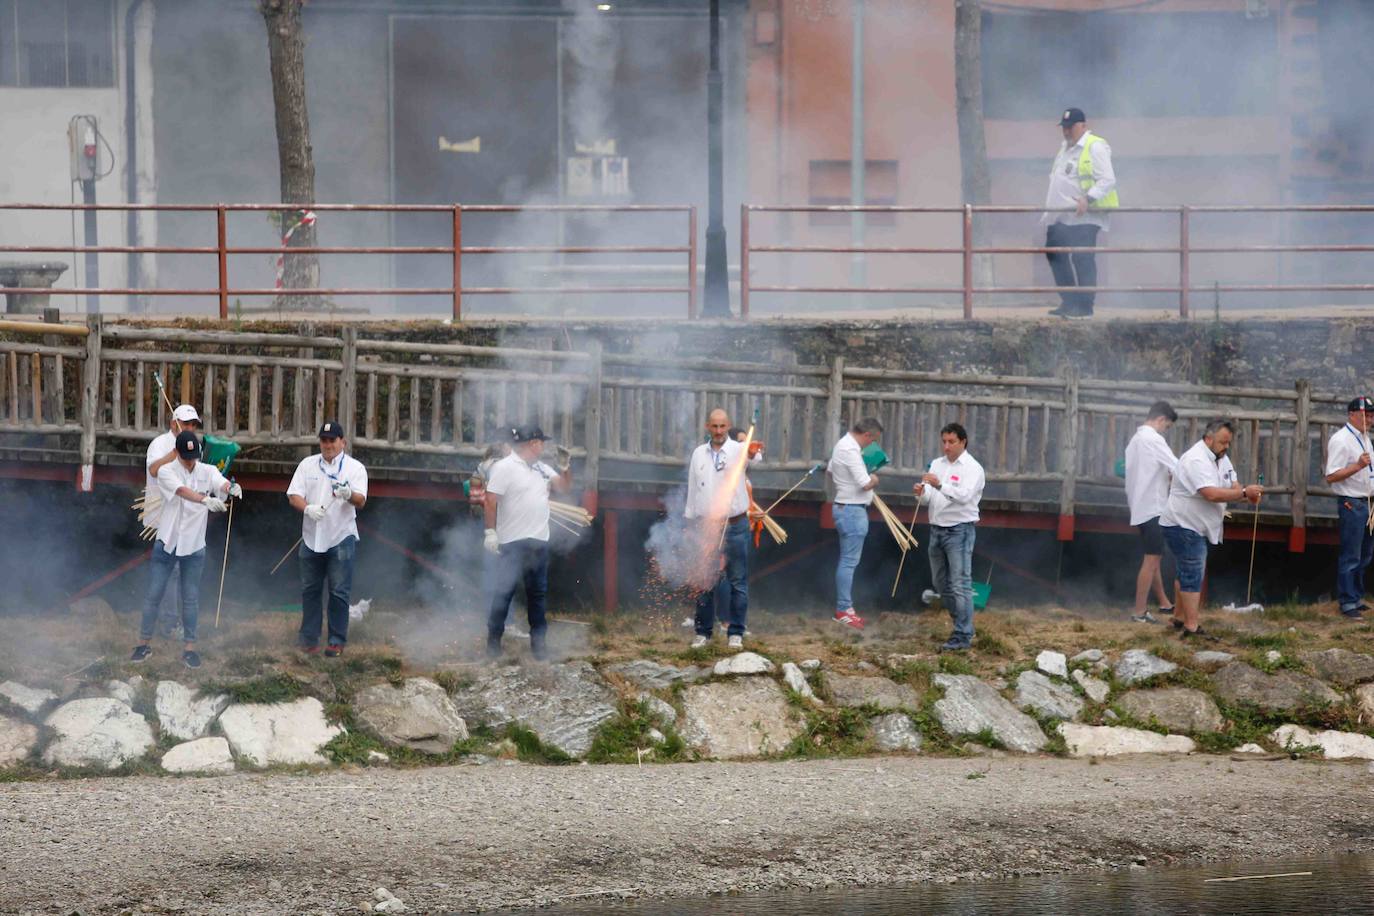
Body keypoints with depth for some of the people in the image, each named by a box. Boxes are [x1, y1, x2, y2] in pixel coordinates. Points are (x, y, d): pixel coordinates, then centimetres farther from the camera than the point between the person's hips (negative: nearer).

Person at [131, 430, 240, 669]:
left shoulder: (207, 472, -2)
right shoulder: (167, 471, -11)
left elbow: (222, 484, -24)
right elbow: (183, 491, -30)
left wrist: (232, 488, -49)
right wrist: (206, 500, -49)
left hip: (194, 545, 2)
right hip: (167, 542, -2)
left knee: (191, 598, 6)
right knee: (154, 594, 4)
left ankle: (189, 647, 14)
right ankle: (144, 643, 15)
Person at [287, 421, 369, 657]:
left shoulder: (355, 468, 0)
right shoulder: (308, 465, 9)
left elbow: (361, 501, -13)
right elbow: (293, 496, 2)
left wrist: (350, 495, -37)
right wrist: (308, 508, -20)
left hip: (341, 538, -3)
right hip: (311, 538, 3)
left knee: (339, 592, -4)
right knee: (310, 590, 9)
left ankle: (337, 640, 4)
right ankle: (309, 638, 18)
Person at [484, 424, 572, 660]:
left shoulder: (542, 469, 14)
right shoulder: (505, 468, -9)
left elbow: (564, 488, 19)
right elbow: (491, 501, -13)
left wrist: (566, 468, 1)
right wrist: (490, 531, -19)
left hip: (539, 542, 7)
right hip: (513, 543, -7)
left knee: (538, 593, 10)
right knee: (503, 593, -5)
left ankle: (538, 642, 16)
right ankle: (493, 642, 1)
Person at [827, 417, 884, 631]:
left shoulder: (843, 445, 12)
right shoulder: (851, 451, -20)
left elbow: (829, 471, 28)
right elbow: (865, 484, -24)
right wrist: (874, 479, -4)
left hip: (845, 507, 11)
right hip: (853, 510, -11)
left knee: (847, 561, 15)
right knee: (849, 562, -7)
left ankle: (845, 608, 20)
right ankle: (843, 611, -6)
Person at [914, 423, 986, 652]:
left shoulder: (972, 468, -8)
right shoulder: (937, 464, 13)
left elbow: (964, 495, -24)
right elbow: (928, 499, 9)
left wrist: (940, 485, -36)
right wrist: (921, 493, -14)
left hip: (959, 530, -8)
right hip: (937, 528, 8)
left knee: (960, 585, -10)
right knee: (941, 582, 15)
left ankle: (963, 636, -10)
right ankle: (962, 622, 29)